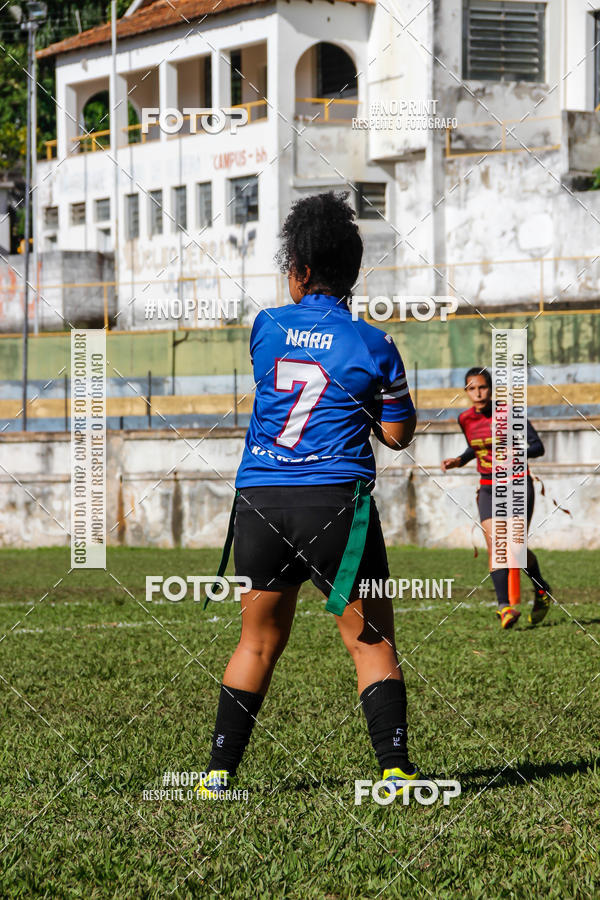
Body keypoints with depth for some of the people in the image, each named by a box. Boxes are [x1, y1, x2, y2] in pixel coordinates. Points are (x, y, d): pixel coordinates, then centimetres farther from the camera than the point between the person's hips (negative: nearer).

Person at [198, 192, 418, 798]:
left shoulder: (266, 328, 4)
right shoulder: (372, 345, -4)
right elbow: (397, 434, 4)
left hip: (259, 500, 3)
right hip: (337, 501, -3)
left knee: (258, 641, 15)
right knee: (372, 642, 4)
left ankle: (220, 770, 14)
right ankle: (395, 770, -5)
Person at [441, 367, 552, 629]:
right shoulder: (466, 419, 3)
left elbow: (537, 447, -13)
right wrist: (459, 460, 7)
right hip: (488, 488, 4)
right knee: (494, 546, -12)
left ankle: (541, 589, 21)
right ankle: (504, 606, -17)